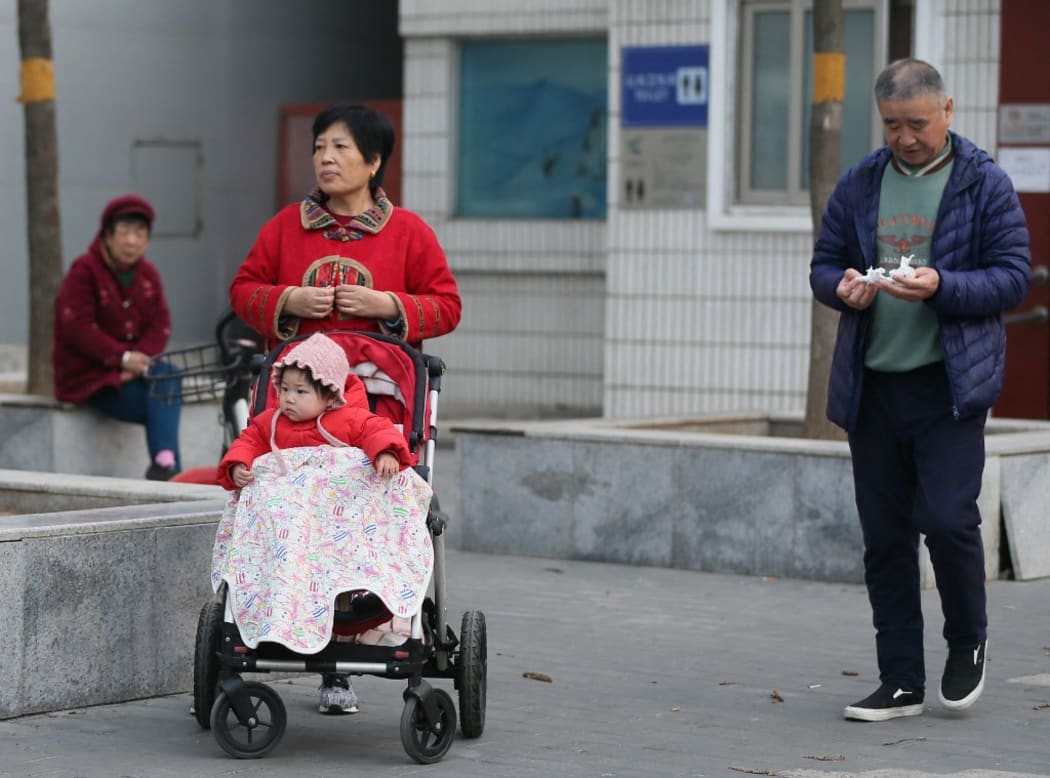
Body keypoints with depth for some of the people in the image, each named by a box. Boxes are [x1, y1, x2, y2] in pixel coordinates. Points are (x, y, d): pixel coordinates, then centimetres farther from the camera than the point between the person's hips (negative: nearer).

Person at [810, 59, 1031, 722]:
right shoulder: (860, 184, 11)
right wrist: (843, 287, -9)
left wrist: (941, 286, -21)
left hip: (950, 382, -4)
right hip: (872, 385, 4)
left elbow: (1013, 276, -5)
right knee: (885, 537, 6)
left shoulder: (985, 184, -1)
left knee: (948, 517, -14)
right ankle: (902, 684, 14)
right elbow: (823, 264, 15)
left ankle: (968, 643, 13)